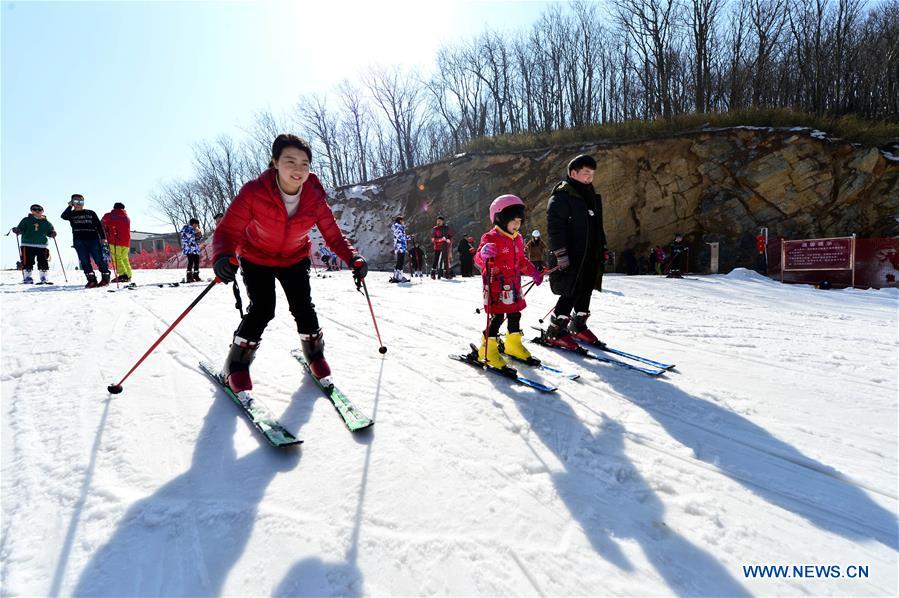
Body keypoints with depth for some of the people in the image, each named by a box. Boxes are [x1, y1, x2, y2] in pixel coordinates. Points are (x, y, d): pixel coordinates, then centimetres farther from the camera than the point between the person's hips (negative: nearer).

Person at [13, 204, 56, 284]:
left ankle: (44, 278, 8)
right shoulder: (26, 220, 8)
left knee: (43, 263, 1)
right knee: (27, 262, -4)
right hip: (27, 245, -1)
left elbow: (50, 231, 16)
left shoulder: (46, 222, 12)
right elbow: (21, 229, 5)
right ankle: (27, 277, 4)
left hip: (42, 246, 1)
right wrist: (17, 230, -16)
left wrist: (52, 234, -5)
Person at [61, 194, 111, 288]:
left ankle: (105, 278, 2)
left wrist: (103, 237, 1)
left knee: (99, 259, -6)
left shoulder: (91, 213, 14)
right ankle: (91, 280, -3)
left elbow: (99, 225, 10)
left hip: (93, 239, -1)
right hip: (79, 241, 1)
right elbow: (63, 216, -9)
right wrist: (70, 206, -3)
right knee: (84, 261, -3)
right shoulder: (71, 214, 14)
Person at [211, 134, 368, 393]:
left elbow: (333, 235, -17)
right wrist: (223, 257, -50)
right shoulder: (254, 192, -31)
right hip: (256, 258, -2)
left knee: (303, 308, -6)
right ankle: (236, 365, 8)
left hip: (295, 258, 2)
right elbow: (227, 231, -29)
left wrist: (353, 258, -35)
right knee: (262, 310, -15)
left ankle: (315, 354, 22)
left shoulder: (315, 197, -23)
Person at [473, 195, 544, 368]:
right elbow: (479, 259, -21)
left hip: (513, 285, 8)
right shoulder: (491, 238, -13)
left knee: (515, 314, 14)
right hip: (496, 285, -8)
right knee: (497, 316, -7)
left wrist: (534, 273, 21)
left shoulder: (517, 239, 13)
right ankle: (487, 349, 4)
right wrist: (484, 254, -42)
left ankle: (513, 344, 30)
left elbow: (522, 260, 24)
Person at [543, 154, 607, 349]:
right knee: (571, 294, -9)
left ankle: (578, 327, 29)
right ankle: (554, 332, 3)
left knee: (586, 291, 13)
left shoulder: (592, 196, 17)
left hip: (590, 255, 9)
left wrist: (602, 248, 22)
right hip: (570, 256, -9)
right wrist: (560, 253, -23)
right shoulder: (561, 196, -10)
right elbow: (555, 226, -18)